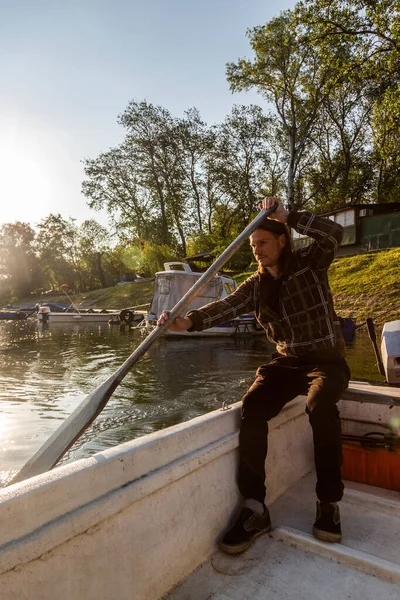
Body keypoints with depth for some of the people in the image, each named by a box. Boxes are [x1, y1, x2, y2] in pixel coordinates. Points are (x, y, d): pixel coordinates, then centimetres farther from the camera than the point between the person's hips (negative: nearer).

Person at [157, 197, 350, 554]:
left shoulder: (309, 263, -2)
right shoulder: (255, 286, 5)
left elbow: (334, 234, -21)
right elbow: (226, 307, -13)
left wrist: (288, 216, -21)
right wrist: (190, 321, -31)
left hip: (326, 360, -3)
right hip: (286, 363, 3)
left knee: (321, 405, -35)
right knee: (252, 408, -25)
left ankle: (329, 502, -14)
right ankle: (255, 508, -18)